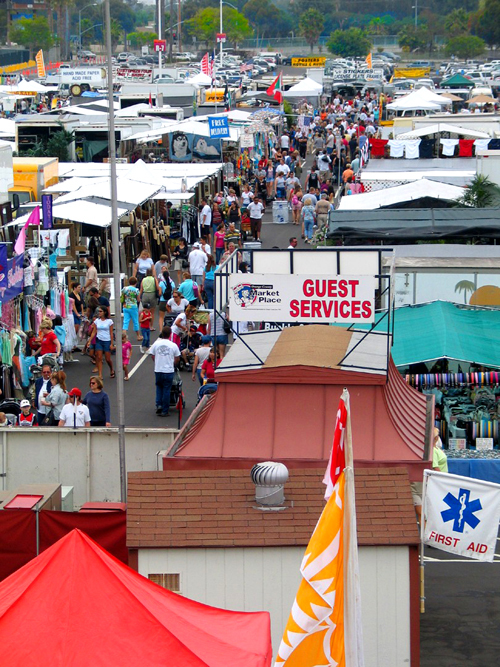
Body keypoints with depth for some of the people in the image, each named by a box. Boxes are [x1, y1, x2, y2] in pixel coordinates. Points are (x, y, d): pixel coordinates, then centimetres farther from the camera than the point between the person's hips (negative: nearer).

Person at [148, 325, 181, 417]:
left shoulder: (156, 344, -4)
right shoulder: (173, 345, -8)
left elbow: (152, 356, 4)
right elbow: (177, 359, 0)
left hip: (158, 370, 2)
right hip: (169, 371, -2)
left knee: (159, 387, 21)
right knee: (166, 390, 6)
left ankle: (159, 405, 4)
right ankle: (164, 411, 8)